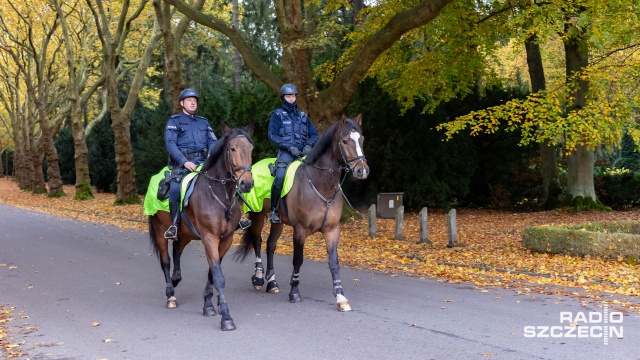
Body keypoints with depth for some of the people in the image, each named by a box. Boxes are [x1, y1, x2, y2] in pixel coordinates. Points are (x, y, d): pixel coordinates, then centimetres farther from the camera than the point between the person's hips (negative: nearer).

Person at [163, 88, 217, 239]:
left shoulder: (204, 122, 21)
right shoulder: (174, 121, 8)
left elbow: (213, 141, 14)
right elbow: (170, 144, -4)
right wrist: (184, 162, -17)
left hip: (202, 161, 3)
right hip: (182, 162, -3)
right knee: (175, 188, -28)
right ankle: (174, 225, -17)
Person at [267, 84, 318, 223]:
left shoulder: (303, 116, 20)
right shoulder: (277, 115, 8)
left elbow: (314, 134, 16)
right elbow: (272, 136, -2)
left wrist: (309, 145, -6)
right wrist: (289, 147, -14)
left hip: (303, 151, 4)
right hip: (286, 152, -4)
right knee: (280, 176, -29)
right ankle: (273, 211, -16)